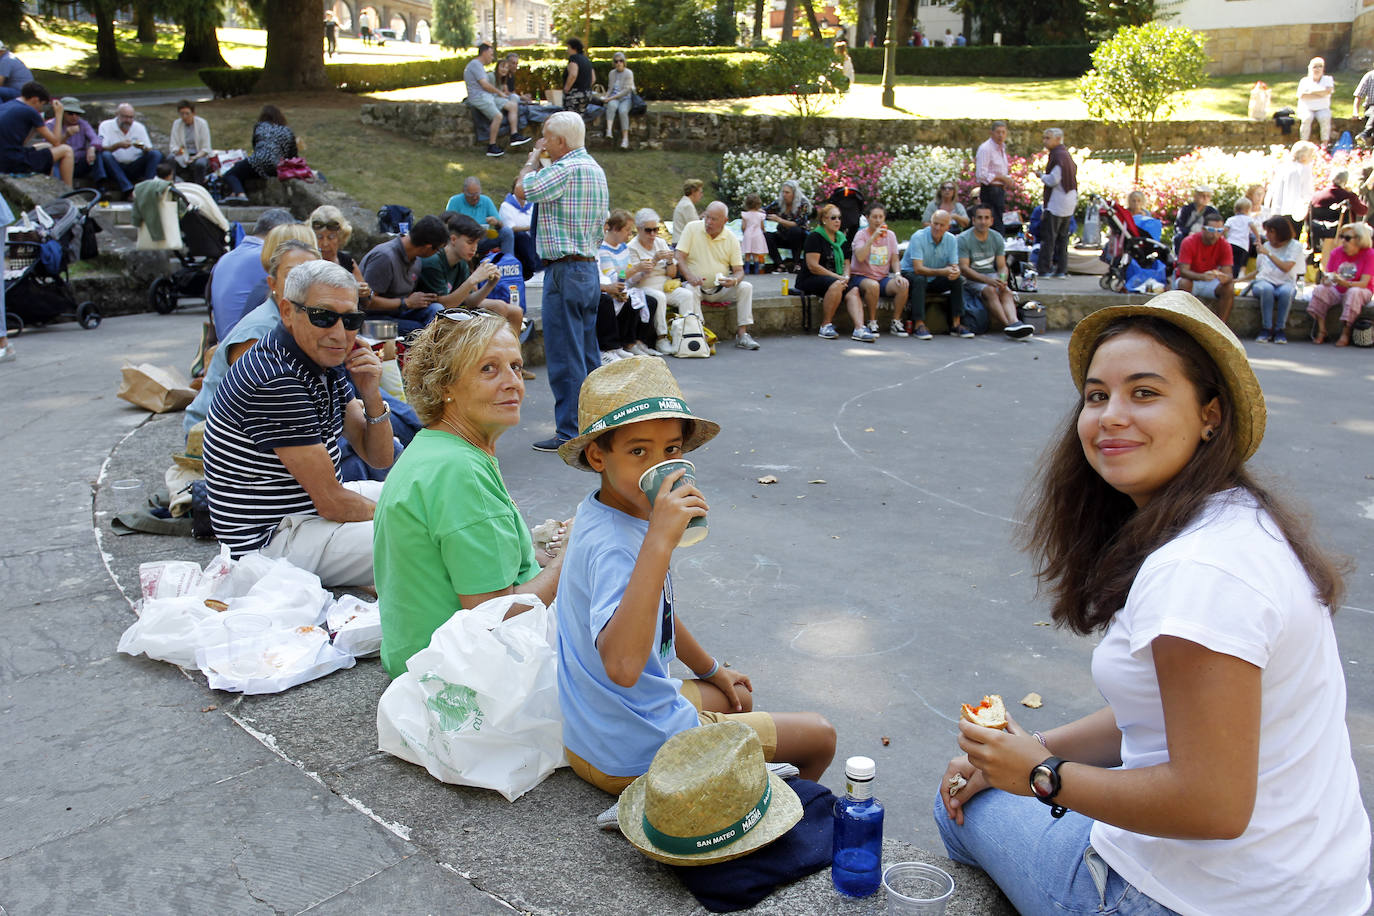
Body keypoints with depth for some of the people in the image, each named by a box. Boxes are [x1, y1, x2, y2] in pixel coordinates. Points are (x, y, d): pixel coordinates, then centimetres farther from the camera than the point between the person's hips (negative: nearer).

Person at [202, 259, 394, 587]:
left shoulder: (325, 360, 2)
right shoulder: (276, 381, -26)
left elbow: (380, 458, 5)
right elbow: (332, 503, -22)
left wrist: (371, 396, -13)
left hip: (308, 507, 10)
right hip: (268, 539, -10)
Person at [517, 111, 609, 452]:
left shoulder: (567, 168, -15)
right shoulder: (595, 169, 17)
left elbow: (525, 188, -15)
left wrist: (533, 157, 2)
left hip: (565, 271, -10)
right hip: (589, 268, 10)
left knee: (565, 356, -6)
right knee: (588, 355, 14)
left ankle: (570, 432, -2)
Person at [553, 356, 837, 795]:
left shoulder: (602, 513, 0)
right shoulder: (611, 544, -31)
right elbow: (622, 664, -49)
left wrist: (712, 671, 27)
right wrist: (660, 540, -51)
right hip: (634, 754, -9)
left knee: (738, 698, 35)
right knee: (820, 736, 7)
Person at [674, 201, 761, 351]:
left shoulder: (731, 238, 4)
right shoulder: (692, 228, -3)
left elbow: (739, 270, 2)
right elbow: (679, 257, -9)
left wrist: (734, 280, -23)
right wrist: (690, 276, -27)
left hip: (721, 289, 3)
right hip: (696, 285, -2)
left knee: (746, 287, -20)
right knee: (690, 291, -35)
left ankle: (742, 334, -19)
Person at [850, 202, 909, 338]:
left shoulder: (890, 235, 11)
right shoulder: (861, 234, -4)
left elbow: (895, 259, 12)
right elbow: (860, 257, -21)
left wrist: (898, 274, -8)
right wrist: (873, 238, -25)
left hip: (883, 278, 5)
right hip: (861, 277, -4)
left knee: (903, 285, -23)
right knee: (873, 285, -38)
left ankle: (896, 322, -9)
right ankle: (872, 323, -21)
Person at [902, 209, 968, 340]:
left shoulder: (952, 240, -4)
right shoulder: (918, 237, -21)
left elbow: (955, 266, -7)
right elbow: (918, 269, -29)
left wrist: (956, 272, -35)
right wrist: (942, 272, -44)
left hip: (934, 280, 5)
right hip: (910, 274, -5)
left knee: (958, 279, -18)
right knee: (919, 280, -37)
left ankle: (956, 324, -17)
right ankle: (919, 325, -37)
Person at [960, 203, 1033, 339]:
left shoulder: (997, 238, 7)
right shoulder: (963, 239, -9)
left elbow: (1002, 266, 5)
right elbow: (964, 268, -16)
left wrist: (1002, 279, -19)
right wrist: (987, 280, -28)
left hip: (992, 275, 4)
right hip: (971, 278, -4)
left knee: (1007, 292, -26)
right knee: (990, 291, -33)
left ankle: (1014, 321, -50)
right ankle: (1008, 324, -46)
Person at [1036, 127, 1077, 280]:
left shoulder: (1057, 155, -14)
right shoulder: (1066, 154, 15)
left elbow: (1053, 180, -19)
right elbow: (1073, 176, 19)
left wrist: (1042, 176, -2)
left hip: (1056, 203, -9)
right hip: (1069, 202, 9)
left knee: (1048, 236, -4)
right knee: (1062, 237, 11)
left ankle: (1044, 269, -3)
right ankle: (1061, 270, 13)